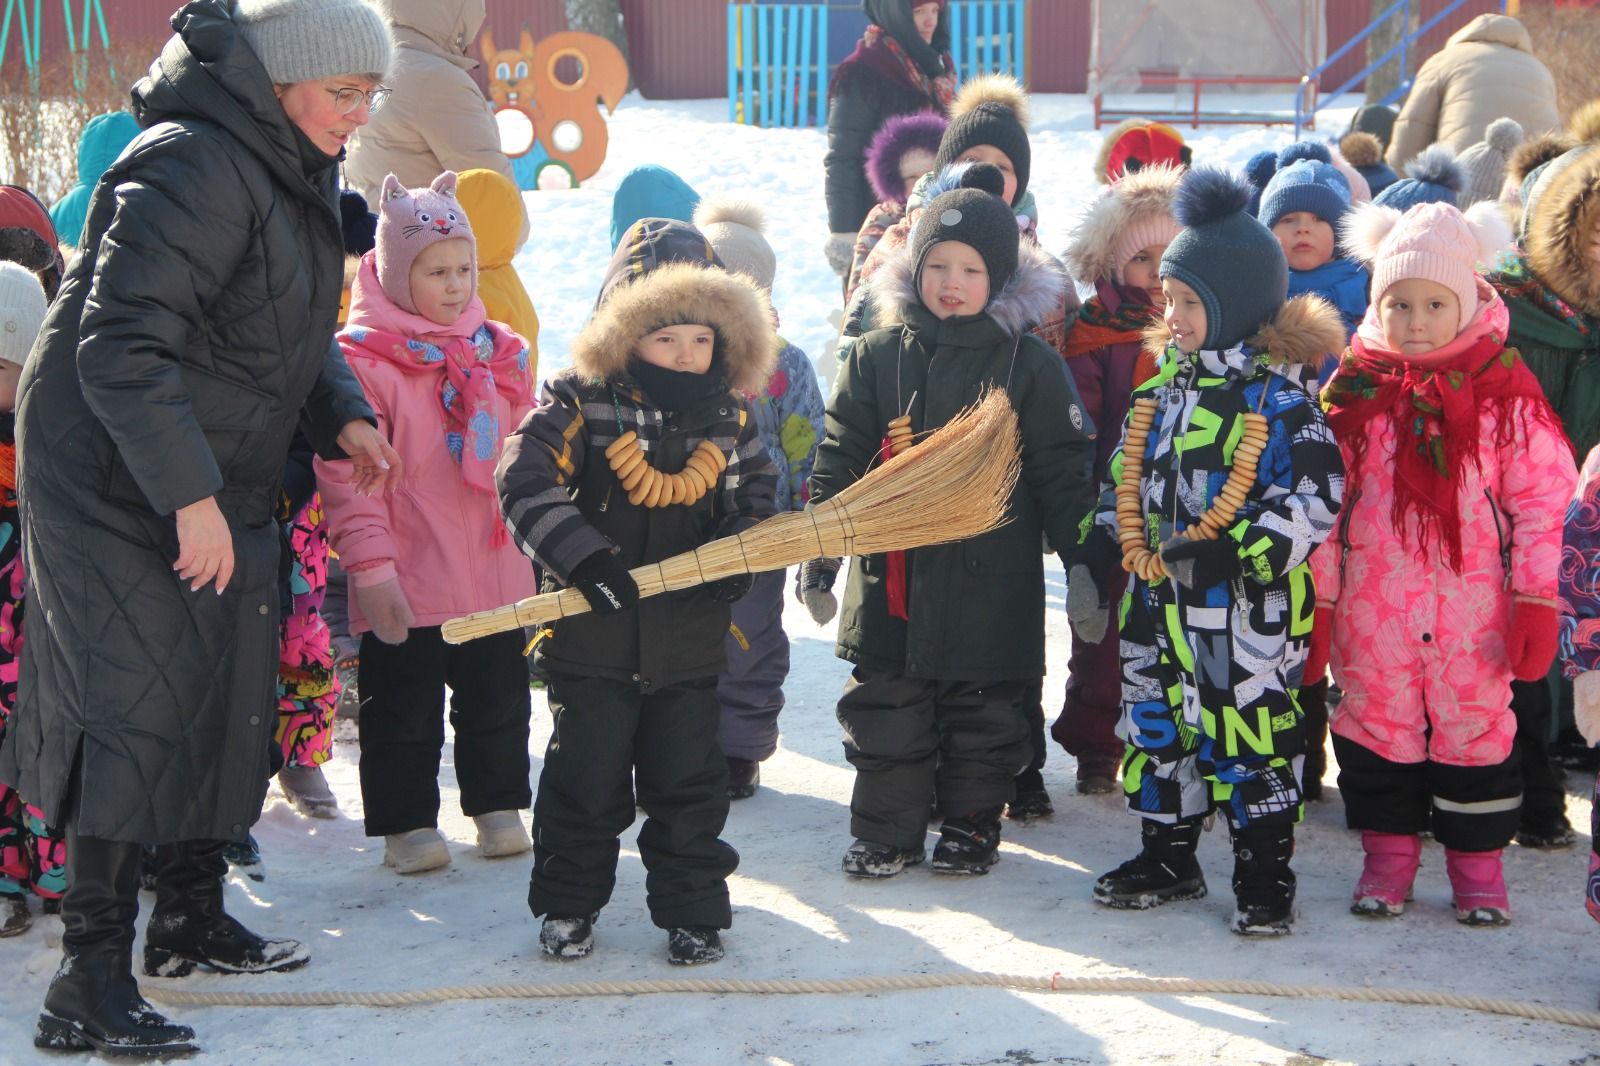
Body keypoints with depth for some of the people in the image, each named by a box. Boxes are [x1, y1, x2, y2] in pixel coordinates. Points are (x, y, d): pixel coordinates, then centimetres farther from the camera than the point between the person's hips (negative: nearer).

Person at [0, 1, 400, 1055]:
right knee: (141, 714, -11)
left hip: (219, 484, 10)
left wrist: (343, 415, 6)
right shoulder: (193, 169, -23)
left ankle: (192, 917, 33)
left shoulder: (293, 170, 9)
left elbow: (300, 327, 22)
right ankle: (90, 984, -5)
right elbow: (120, 346, -28)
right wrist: (189, 495, -28)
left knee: (225, 699, 17)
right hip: (117, 483, -10)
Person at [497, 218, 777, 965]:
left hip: (691, 644, 2)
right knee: (585, 782, 7)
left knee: (688, 784, 8)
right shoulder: (579, 405, -8)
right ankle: (567, 907, 22)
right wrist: (582, 556, -24)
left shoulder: (729, 419, 4)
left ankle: (692, 912, 20)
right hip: (592, 642, -2)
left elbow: (757, 500, 12)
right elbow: (523, 481, -15)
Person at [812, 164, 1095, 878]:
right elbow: (840, 460, 6)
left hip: (991, 585, -2)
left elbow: (1062, 473, -1)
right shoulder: (878, 357, 3)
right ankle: (887, 831, 22)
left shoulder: (1030, 364, -3)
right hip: (891, 583, 2)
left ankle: (972, 826, 26)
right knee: (885, 713, 8)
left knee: (983, 715, 9)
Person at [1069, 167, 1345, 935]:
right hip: (1158, 599, 7)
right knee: (1154, 727, 14)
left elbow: (1314, 502, -17)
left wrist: (1230, 554, -24)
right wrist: (1091, 562, 10)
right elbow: (1126, 485, 18)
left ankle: (1264, 878, 10)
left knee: (1251, 737, -2)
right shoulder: (1163, 387, 10)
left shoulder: (1276, 396, -11)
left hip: (1248, 606, -7)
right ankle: (1167, 859, 29)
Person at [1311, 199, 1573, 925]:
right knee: (1378, 724, 10)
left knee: (1477, 724, 8)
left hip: (1474, 612, -1)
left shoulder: (1505, 391, -3)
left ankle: (1477, 862, 21)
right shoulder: (1353, 390, 1)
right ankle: (1388, 853, 25)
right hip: (1372, 612, 1)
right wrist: (1316, 601, 1)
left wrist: (1537, 602, -7)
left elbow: (1541, 500, -3)